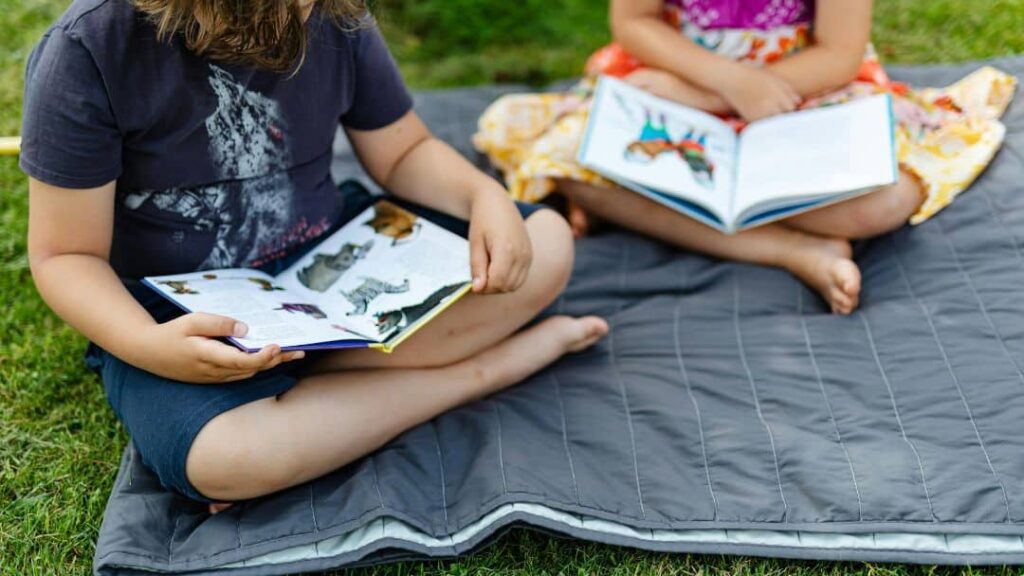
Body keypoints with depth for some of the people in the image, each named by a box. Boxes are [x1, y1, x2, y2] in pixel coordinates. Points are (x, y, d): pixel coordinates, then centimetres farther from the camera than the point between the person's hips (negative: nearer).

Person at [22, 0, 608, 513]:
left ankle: (298, 378, -17)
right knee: (224, 458, -37)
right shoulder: (91, 48, -19)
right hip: (183, 316, -3)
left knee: (548, 243, -9)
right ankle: (481, 367, -15)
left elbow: (404, 153, 6)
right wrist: (149, 347, -33)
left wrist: (487, 196, -16)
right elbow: (66, 255, -13)